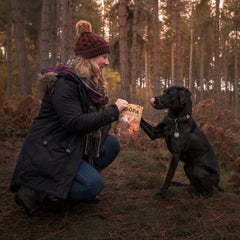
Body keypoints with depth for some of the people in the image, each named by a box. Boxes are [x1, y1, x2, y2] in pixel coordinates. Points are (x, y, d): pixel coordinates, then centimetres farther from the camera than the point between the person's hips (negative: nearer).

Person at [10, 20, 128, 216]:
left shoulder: (89, 82, 10)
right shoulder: (64, 82, -21)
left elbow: (93, 112, 10)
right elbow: (75, 123, -28)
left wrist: (120, 111, -5)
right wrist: (113, 111, -23)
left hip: (72, 146, 9)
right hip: (47, 152, -9)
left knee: (111, 144, -3)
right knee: (93, 184, -21)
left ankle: (75, 181, 9)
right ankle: (34, 192, -7)